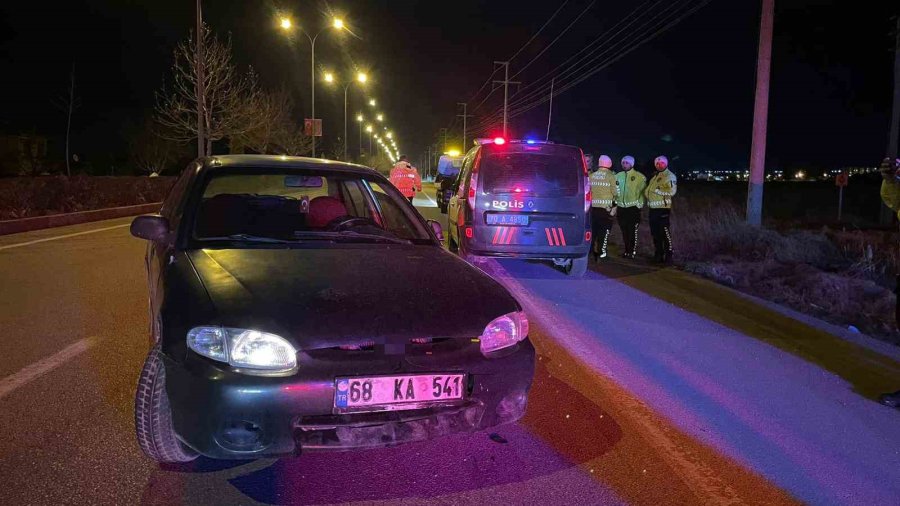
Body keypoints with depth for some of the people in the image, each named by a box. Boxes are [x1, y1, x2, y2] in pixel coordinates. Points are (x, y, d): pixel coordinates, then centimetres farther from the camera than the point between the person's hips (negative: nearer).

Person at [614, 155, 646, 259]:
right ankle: (627, 250, 18)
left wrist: (640, 203, -8)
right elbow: (615, 191, 17)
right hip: (621, 207, 5)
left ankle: (633, 251, -1)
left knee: (633, 231, -6)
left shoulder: (639, 177, -4)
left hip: (633, 207, -5)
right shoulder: (618, 176, 11)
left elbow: (643, 191, -4)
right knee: (624, 231, 9)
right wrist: (614, 202, 11)